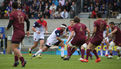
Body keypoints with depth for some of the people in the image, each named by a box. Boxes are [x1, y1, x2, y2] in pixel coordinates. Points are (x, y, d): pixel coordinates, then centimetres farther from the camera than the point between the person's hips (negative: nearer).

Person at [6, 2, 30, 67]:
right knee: (16, 47, 18)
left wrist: (7, 28, 8)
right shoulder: (22, 13, 12)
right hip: (22, 33, 7)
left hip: (17, 32, -7)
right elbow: (28, 21, 13)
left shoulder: (12, 13, -8)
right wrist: (27, 30, 20)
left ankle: (23, 60, -24)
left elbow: (10, 23, -13)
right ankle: (16, 60, 7)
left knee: (14, 48, -8)